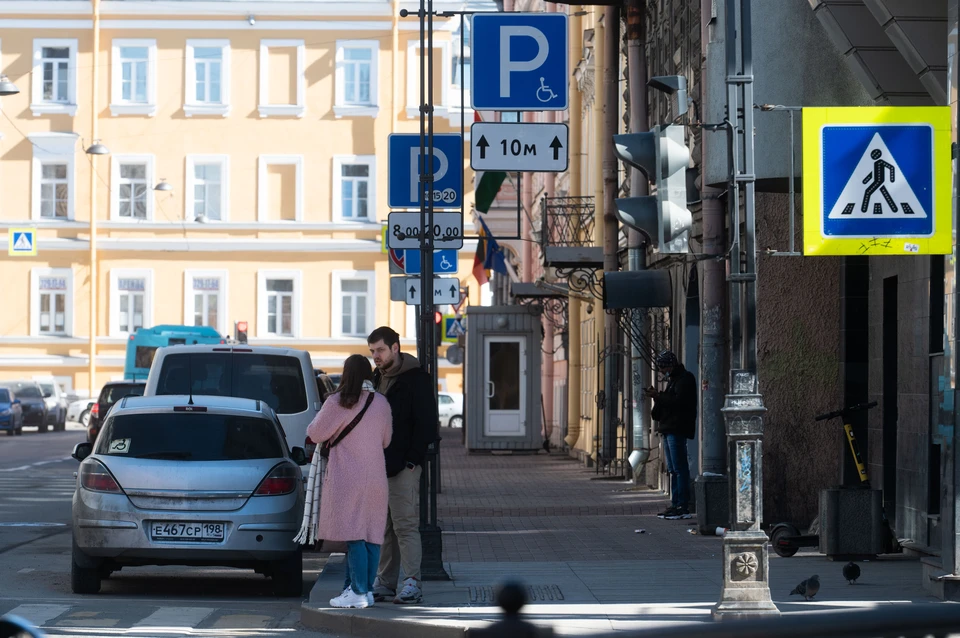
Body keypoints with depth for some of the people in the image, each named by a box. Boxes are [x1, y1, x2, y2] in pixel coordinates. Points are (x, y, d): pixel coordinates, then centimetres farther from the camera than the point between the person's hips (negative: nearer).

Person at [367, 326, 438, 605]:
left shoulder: (416, 379, -6)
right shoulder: (376, 379, 18)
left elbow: (426, 423, -10)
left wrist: (412, 460, -15)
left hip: (404, 466, -8)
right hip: (378, 466, 8)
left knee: (405, 525, -10)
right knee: (383, 527, 8)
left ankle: (412, 583, -11)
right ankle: (385, 582, 12)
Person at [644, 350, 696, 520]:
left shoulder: (684, 378, -9)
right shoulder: (673, 379, 21)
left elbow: (678, 401, -20)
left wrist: (658, 396, -15)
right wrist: (657, 396, 6)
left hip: (677, 429, -11)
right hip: (669, 429, 11)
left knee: (679, 469, -11)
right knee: (673, 469, 10)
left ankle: (683, 507, -12)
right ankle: (675, 505, 13)